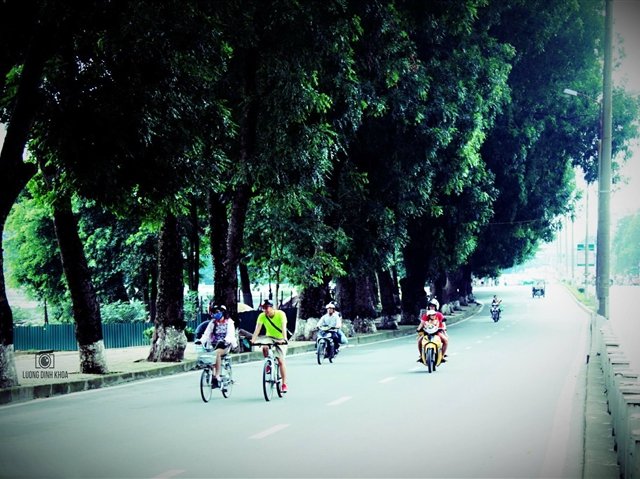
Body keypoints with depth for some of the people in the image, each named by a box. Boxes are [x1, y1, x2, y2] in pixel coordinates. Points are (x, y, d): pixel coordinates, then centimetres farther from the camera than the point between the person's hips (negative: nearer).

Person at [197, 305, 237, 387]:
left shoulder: (229, 322, 1)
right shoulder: (213, 322, 12)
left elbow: (230, 334, -15)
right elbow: (207, 333, -1)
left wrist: (225, 340, -37)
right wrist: (201, 340, -21)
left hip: (225, 345, -4)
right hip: (214, 345, 4)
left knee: (217, 353, -35)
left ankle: (217, 376, -34)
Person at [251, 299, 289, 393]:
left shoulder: (280, 314, -22)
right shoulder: (262, 316, -13)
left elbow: (283, 327, -33)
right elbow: (257, 328, -21)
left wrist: (284, 339, -47)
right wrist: (253, 339, -36)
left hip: (280, 339, -3)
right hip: (269, 337, 3)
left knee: (280, 360, -10)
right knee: (264, 348, -31)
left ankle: (284, 384, -3)